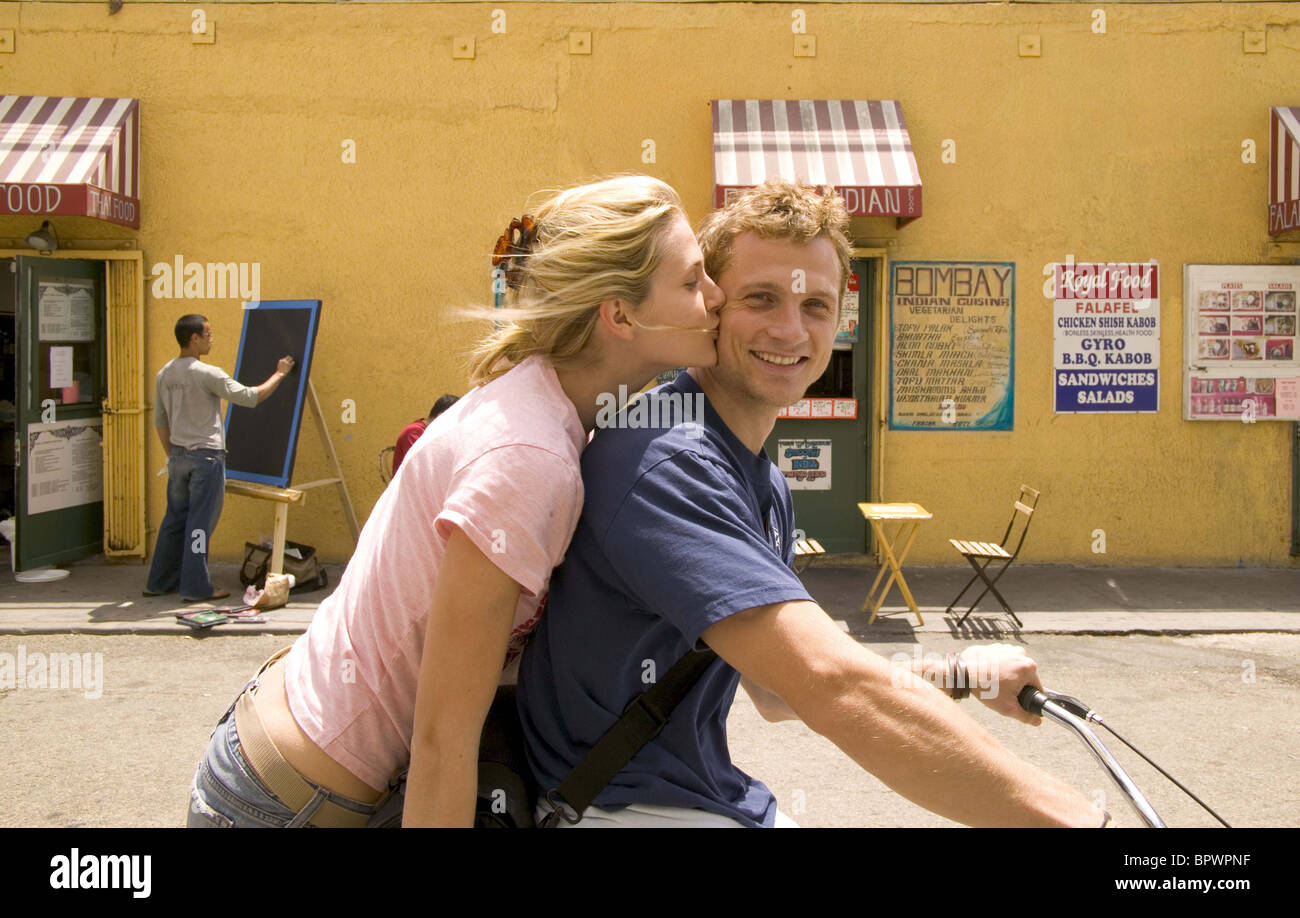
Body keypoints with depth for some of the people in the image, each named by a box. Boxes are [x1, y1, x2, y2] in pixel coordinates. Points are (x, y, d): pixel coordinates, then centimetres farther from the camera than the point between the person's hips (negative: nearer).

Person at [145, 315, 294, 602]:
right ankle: (196, 587, 5)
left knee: (175, 519, 15)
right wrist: (279, 374, -2)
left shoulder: (165, 374, 8)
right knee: (201, 522, 0)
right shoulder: (207, 374, -15)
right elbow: (250, 397, -14)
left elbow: (160, 421, 14)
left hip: (178, 456, 7)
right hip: (206, 455, -7)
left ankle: (159, 582, 23)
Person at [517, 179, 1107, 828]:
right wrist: (1071, 814, -29)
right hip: (626, 805, -8)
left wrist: (960, 674, 3)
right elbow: (838, 689, -32)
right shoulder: (664, 462, -24)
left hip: (716, 797, 8)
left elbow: (777, 691, 11)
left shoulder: (765, 485, 7)